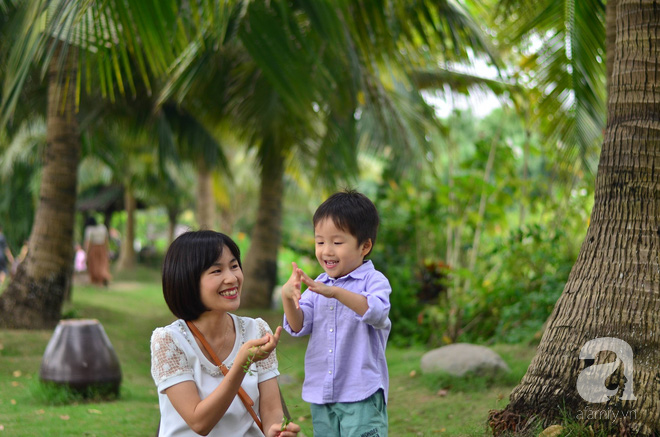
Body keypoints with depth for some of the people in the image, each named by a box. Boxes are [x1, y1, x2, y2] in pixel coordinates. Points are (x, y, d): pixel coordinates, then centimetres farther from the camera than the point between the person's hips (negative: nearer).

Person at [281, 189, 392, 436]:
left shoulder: (374, 281, -7)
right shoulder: (318, 286, 10)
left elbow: (377, 313, -27)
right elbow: (298, 327, 3)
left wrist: (336, 292, -39)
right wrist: (288, 297, -17)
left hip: (362, 396, -6)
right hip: (321, 396, 6)